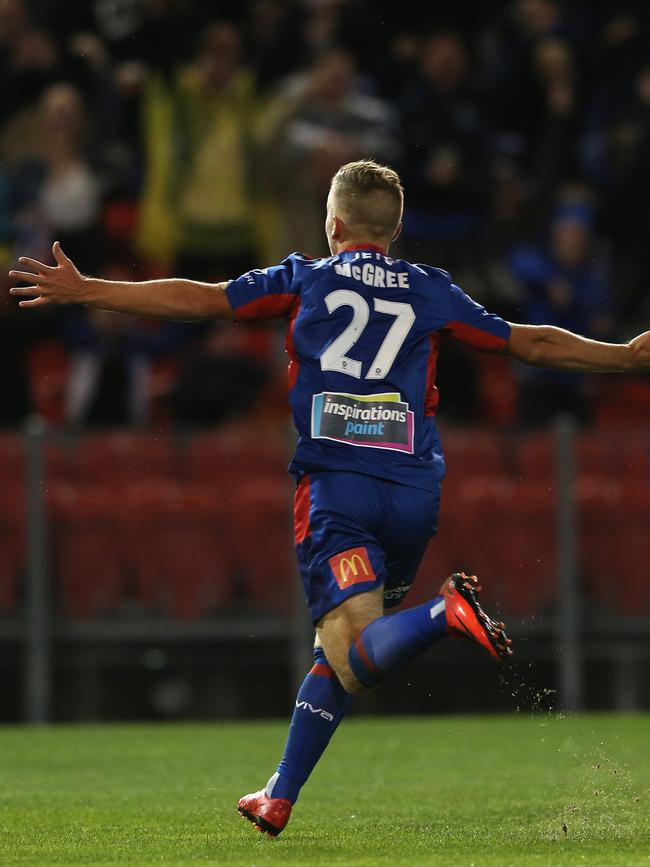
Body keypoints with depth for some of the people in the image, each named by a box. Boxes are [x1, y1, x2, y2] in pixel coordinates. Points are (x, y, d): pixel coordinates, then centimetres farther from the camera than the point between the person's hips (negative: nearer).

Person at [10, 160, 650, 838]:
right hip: (415, 494, 3)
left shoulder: (305, 279, 9)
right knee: (342, 650, 16)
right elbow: (530, 343, 17)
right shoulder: (433, 292, 13)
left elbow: (196, 300, 7)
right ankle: (279, 799, 15)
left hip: (335, 489, -3)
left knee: (355, 655, -13)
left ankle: (445, 613, -42)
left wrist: (83, 292, 13)